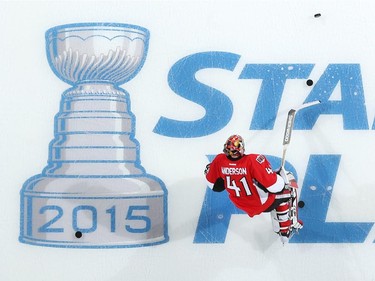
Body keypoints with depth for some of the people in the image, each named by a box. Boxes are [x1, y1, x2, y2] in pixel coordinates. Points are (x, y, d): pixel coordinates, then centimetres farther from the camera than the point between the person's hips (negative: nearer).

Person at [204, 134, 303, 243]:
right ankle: (291, 225, 20)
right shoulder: (254, 161, -35)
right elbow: (275, 187, -30)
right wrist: (282, 174, -10)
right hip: (263, 204, -6)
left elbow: (213, 185, -2)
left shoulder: (219, 161, -20)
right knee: (289, 190, 16)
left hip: (240, 204, 6)